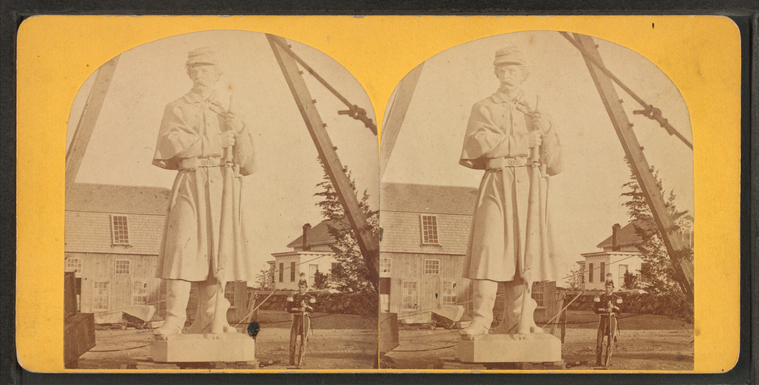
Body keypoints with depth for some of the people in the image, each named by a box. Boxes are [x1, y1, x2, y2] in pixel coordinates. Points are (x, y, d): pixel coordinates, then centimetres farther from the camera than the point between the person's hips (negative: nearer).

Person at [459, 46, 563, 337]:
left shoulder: (536, 109, 18)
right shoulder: (484, 108, 12)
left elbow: (553, 162, 14)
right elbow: (479, 141, -9)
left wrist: (546, 130, -4)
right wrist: (522, 142, -10)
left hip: (531, 184, 2)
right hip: (497, 182, -2)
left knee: (526, 249, -1)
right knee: (489, 245, -13)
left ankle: (517, 320, 5)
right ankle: (481, 318, -13)